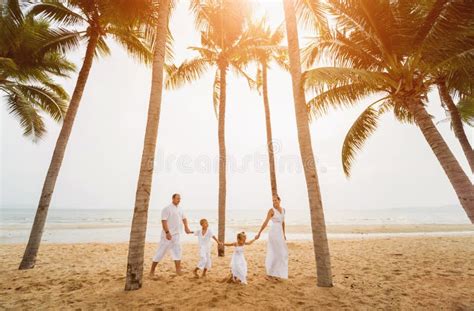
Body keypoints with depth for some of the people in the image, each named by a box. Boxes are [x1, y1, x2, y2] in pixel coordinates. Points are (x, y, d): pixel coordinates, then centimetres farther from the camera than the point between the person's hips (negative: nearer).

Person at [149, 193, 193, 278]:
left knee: (177, 251, 2)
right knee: (161, 252, 2)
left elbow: (184, 218, 18)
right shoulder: (167, 209, -13)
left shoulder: (180, 208, 10)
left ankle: (178, 270, 6)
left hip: (176, 234, 7)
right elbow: (164, 221, -20)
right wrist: (167, 232, -27)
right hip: (168, 234, -7)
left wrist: (186, 228, 4)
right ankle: (152, 271, 18)